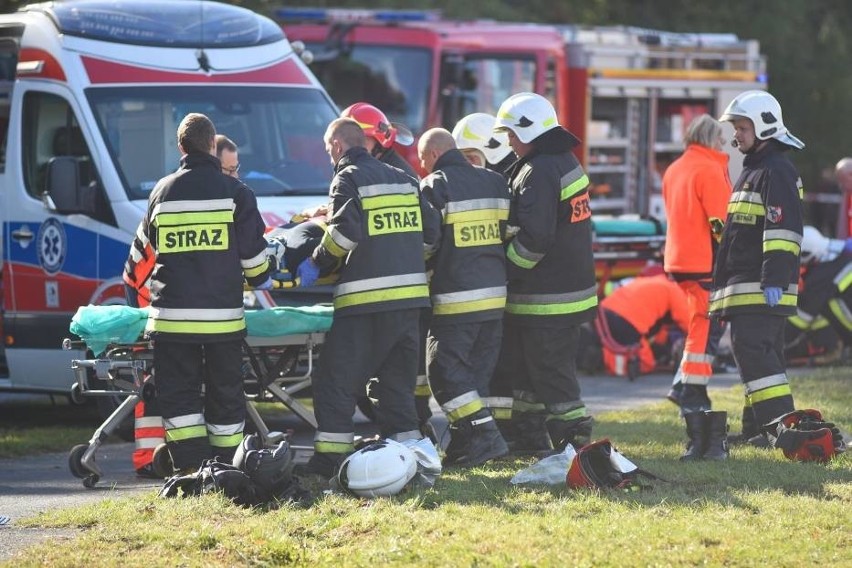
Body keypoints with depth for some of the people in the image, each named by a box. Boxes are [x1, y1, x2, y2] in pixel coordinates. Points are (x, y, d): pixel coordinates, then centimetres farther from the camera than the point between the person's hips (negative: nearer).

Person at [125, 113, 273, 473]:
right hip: (223, 315, 0)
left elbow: (143, 248, 21)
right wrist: (260, 280, 27)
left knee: (179, 398, 2)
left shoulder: (162, 192, 7)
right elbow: (254, 254, 4)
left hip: (172, 317, 0)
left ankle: (191, 469, -11)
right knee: (225, 395, 10)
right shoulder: (235, 192, 1)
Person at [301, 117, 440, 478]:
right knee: (398, 381, 15)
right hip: (410, 294, 7)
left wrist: (321, 262, 0)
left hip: (366, 297, -7)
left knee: (336, 381, -2)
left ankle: (329, 458, -6)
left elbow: (344, 231, -16)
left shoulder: (348, 179, -4)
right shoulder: (403, 180, 17)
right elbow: (430, 230, 15)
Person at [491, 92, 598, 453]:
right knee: (526, 368, 18)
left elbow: (533, 238, -25)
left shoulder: (539, 172, -19)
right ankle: (527, 436, 25)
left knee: (551, 373, -5)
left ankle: (574, 439, -3)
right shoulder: (565, 162, 13)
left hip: (547, 298, -10)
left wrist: (505, 271, -13)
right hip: (572, 285, 10)